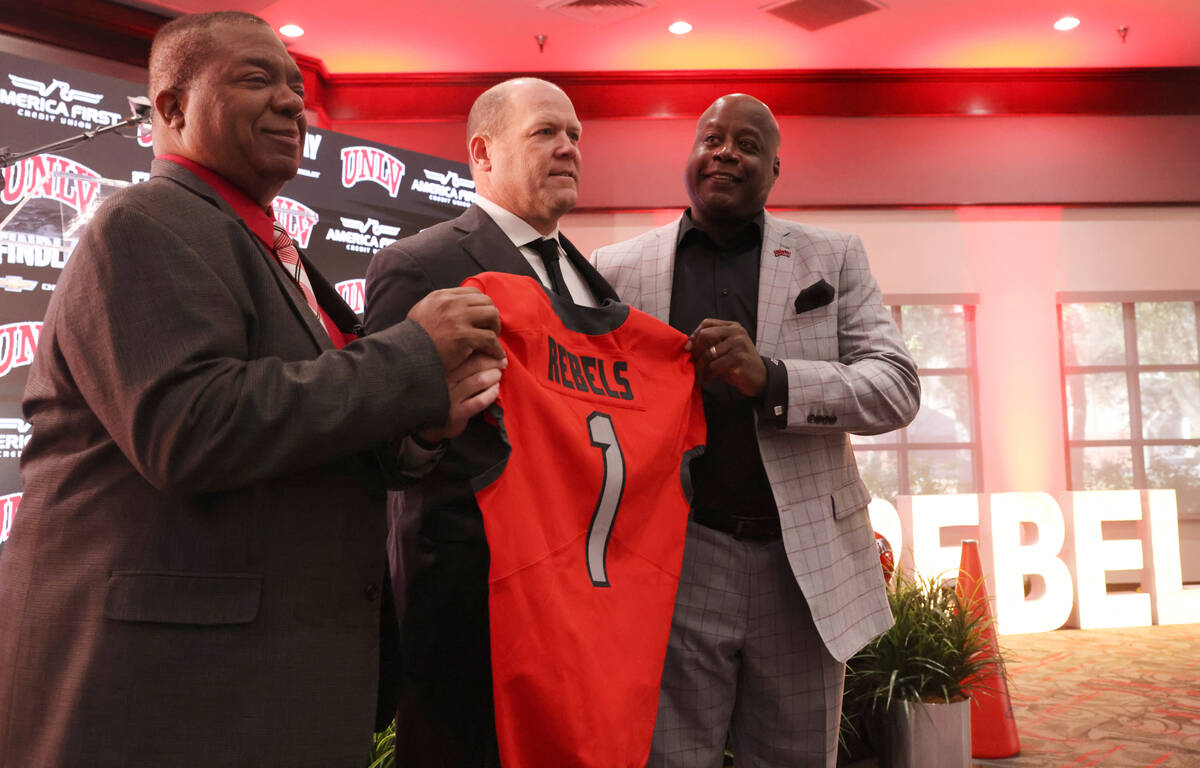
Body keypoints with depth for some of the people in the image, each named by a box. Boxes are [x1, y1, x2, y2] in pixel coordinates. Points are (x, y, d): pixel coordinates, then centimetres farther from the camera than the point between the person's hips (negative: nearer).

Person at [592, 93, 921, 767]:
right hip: (674, 565, -1)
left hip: (803, 564, 1)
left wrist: (769, 378, -19)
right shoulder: (619, 269, 7)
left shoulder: (834, 259, 8)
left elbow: (898, 388, -3)